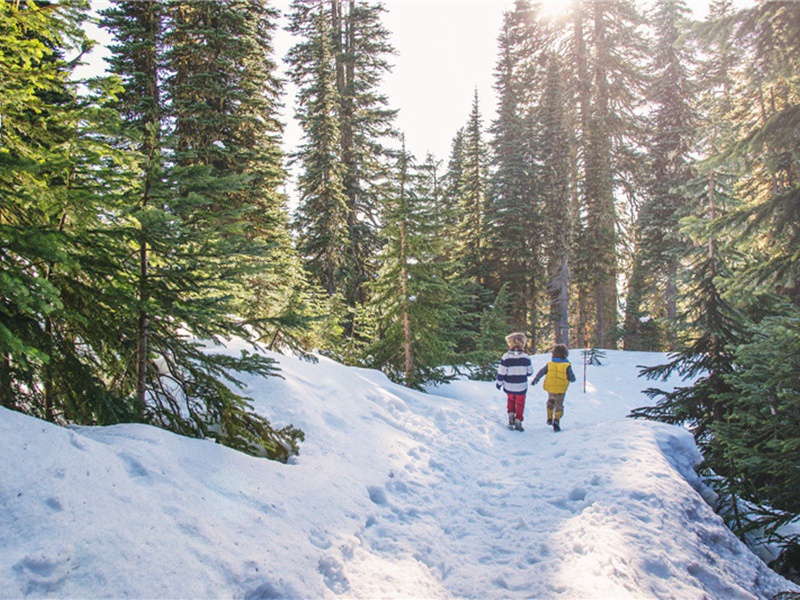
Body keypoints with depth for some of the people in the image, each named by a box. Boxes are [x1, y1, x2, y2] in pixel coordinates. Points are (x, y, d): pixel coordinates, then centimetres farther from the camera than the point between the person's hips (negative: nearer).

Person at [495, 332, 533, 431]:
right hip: (521, 386, 0)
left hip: (509, 386, 0)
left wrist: (499, 382, 5)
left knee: (510, 400, 25)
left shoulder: (506, 357, -14)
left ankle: (511, 416, 14)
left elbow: (501, 372, -10)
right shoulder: (526, 357, -9)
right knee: (520, 403, 15)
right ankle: (518, 421, 12)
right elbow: (530, 372, 1)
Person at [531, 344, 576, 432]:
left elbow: (541, 373, 4)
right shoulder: (567, 366, -9)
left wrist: (535, 381, 17)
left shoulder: (549, 364, -1)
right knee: (559, 406, 4)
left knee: (550, 402, 27)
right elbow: (572, 378, -9)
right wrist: (567, 378, 13)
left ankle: (549, 419, 32)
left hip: (550, 388, 3)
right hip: (561, 389, -3)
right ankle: (557, 420, -16)